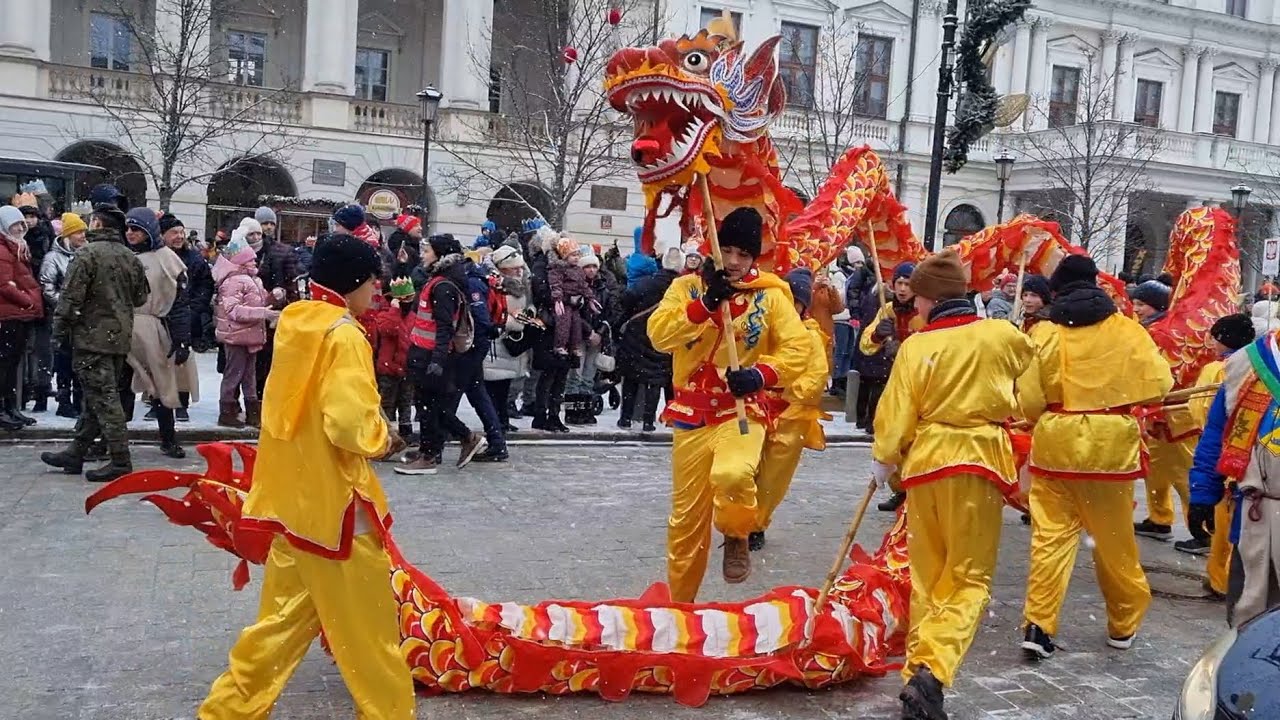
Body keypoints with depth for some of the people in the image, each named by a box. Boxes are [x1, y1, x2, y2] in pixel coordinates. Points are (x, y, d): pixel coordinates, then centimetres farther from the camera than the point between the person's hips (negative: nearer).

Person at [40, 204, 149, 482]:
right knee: (96, 397, 14)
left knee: (103, 398, -5)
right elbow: (141, 298, 12)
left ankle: (120, 461, -6)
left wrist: (59, 330, -4)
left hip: (92, 336, -7)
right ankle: (75, 454, 24)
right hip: (121, 337, 7)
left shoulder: (88, 253, -12)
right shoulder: (131, 257, 8)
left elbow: (71, 296, -14)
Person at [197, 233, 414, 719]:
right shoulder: (344, 335, -17)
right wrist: (381, 440, -8)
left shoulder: (294, 322, 8)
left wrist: (370, 429, 11)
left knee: (287, 615, 19)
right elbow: (349, 424, -28)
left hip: (292, 496, 8)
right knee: (367, 625, 6)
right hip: (333, 501, -8)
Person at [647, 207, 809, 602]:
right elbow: (659, 334, -11)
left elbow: (797, 347, -6)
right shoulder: (687, 287, 2)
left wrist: (762, 374, -22)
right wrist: (705, 305, -22)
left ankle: (737, 536, 0)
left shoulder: (770, 295, 0)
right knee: (686, 516, 9)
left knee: (732, 475, -34)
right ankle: (679, 602, 28)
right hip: (692, 413, 2)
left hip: (742, 410, -2)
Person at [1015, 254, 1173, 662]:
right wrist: (1122, 398, 16)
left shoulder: (1044, 334, -3)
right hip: (1112, 444, 1)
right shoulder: (1126, 329, 0)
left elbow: (1029, 401, -6)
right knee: (1115, 540, 14)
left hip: (1056, 444, -1)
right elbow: (1160, 384, -3)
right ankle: (1123, 626, 29)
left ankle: (1039, 625, -3)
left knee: (1051, 535, 4)